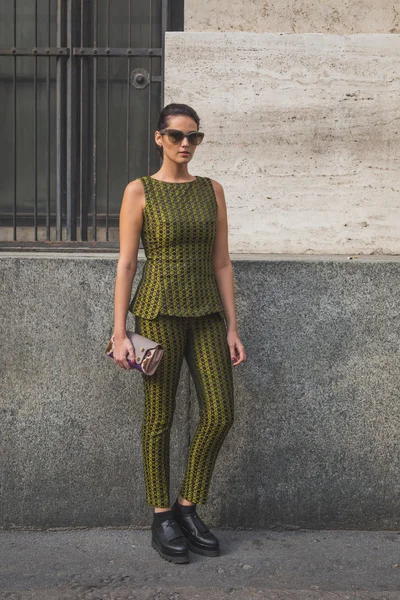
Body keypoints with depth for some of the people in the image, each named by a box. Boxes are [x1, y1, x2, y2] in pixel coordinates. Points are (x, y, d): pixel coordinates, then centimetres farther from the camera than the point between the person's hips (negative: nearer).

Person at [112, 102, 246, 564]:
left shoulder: (212, 190, 9)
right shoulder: (139, 191, -1)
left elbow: (221, 263, 10)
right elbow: (126, 263, -4)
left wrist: (232, 327, 6)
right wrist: (119, 332, -9)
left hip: (206, 313, 4)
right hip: (159, 311, -4)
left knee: (220, 414, 0)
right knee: (159, 418, 3)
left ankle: (188, 508, 19)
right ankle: (162, 520, 17)